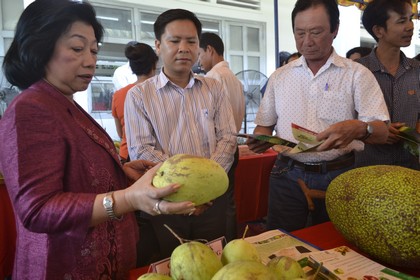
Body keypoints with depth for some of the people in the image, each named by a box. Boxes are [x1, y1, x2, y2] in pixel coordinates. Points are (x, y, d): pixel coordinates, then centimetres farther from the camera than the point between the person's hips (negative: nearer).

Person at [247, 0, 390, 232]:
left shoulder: (357, 74, -1)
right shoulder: (280, 76, 7)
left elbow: (381, 132, -8)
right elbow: (265, 125, 11)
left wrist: (358, 128, -30)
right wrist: (260, 139, -12)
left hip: (338, 176, -1)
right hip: (287, 176, 2)